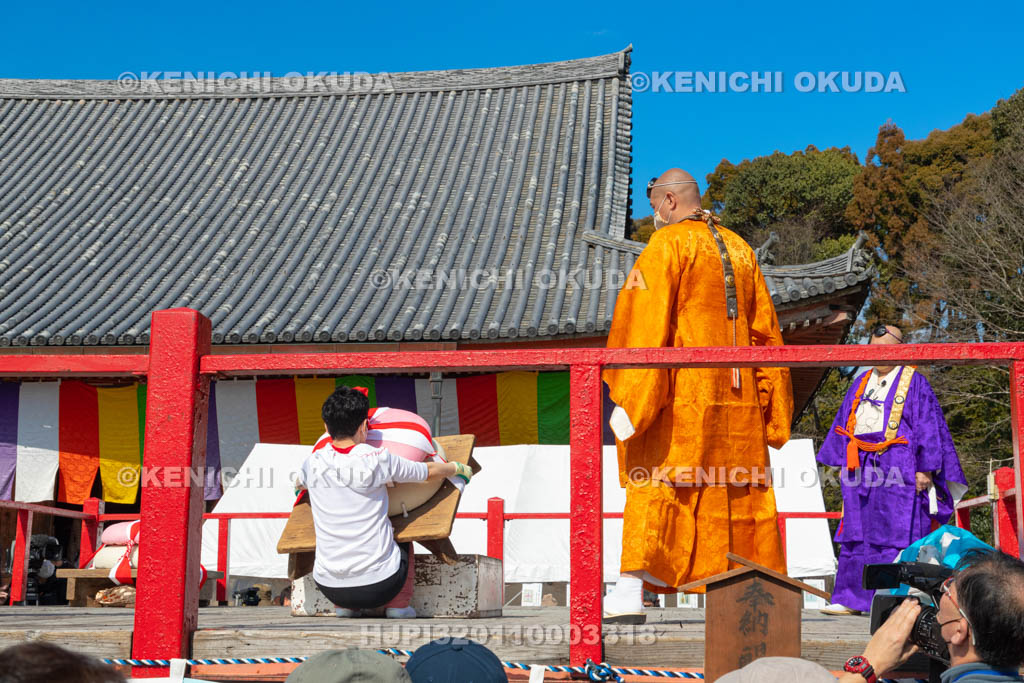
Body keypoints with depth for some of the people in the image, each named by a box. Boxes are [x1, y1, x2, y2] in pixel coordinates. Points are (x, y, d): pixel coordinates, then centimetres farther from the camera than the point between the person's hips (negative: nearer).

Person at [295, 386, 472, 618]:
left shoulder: (314, 462, -3)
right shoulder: (378, 459, -12)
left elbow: (298, 483, 23)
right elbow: (429, 471, 5)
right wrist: (458, 468, 26)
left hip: (329, 587, 2)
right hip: (379, 586, -2)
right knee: (403, 540, 31)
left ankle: (344, 607, 23)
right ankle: (398, 606, 18)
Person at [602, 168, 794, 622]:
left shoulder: (667, 244, -4)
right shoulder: (740, 250, 17)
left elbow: (645, 324, -13)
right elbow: (765, 330, 17)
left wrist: (630, 401, -15)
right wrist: (773, 410, 20)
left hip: (683, 395, -6)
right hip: (738, 399, 6)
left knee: (653, 487, -5)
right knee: (740, 491, 11)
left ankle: (631, 593, -11)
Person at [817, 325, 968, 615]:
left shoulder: (914, 383, 1)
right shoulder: (861, 383, 18)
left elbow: (928, 427, -3)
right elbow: (844, 424, 21)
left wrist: (924, 468, -11)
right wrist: (841, 462, 14)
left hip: (899, 468, -6)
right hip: (861, 469, 6)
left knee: (897, 534, -7)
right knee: (857, 533, 4)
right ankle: (851, 599, 7)